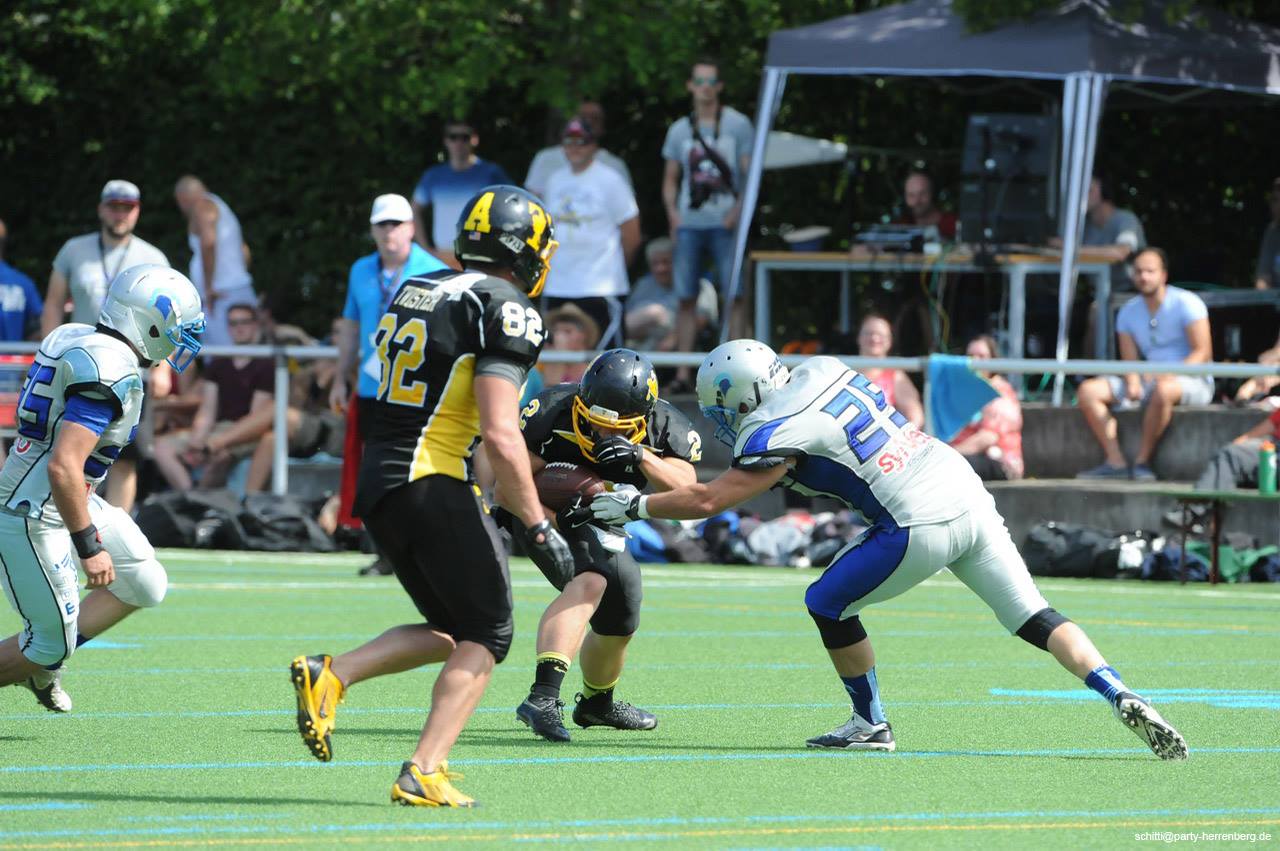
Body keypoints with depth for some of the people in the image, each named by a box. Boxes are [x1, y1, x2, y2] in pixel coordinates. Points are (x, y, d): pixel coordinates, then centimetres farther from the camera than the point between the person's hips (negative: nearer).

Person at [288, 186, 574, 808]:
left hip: (377, 478, 8)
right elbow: (500, 436, -17)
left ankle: (330, 675, 1)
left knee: (448, 631, 19)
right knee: (485, 638, 5)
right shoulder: (504, 310, -9)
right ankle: (424, 774, -6)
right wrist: (538, 528, -12)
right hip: (434, 486, -8)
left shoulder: (413, 292, 16)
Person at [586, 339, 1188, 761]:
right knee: (1035, 620, 8)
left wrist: (635, 505, 8)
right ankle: (1120, 695, -7)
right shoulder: (824, 372, 14)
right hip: (971, 495, 8)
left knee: (828, 603, 10)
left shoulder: (781, 432, -7)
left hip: (923, 525, -8)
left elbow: (709, 500, -4)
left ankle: (870, 723, 20)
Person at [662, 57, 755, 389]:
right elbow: (670, 179, 18)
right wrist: (672, 211, 1)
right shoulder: (679, 130, 13)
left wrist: (738, 210, -14)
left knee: (735, 294, -8)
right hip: (689, 224, 3)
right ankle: (683, 372, 5)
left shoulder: (737, 125, 3)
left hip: (724, 224, -3)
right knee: (686, 298, 3)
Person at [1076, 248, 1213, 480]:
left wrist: (1172, 374, -29)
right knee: (1088, 391, -11)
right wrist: (1133, 383, -17)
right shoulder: (1129, 311, 9)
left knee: (1164, 390, -42)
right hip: (1151, 380, 6)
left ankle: (1142, 461, -28)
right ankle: (1115, 462, -22)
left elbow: (1203, 352, -14)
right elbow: (1130, 361, 6)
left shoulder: (1185, 303, -8)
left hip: (1193, 381, -6)